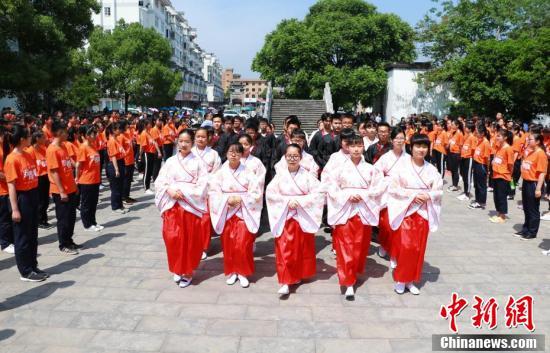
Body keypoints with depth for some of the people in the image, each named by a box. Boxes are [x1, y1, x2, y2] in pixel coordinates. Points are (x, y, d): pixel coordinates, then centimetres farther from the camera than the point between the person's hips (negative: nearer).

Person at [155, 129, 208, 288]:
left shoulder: (197, 162, -3)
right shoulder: (170, 161, 5)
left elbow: (201, 186, -8)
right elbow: (160, 182, 4)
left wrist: (183, 192, -15)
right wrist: (170, 190, -14)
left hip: (191, 206, -2)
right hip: (172, 205, 2)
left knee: (190, 240, 4)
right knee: (173, 238, 1)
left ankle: (188, 271, 20)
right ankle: (178, 269, 22)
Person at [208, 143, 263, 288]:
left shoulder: (247, 173, -3)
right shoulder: (220, 173, 1)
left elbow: (256, 193, -6)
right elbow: (213, 193, -1)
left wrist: (241, 199, -16)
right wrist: (227, 199, -15)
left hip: (244, 213, -2)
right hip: (226, 213, 2)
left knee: (243, 244, -6)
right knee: (228, 244, 5)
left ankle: (243, 272, 11)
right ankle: (231, 271, 21)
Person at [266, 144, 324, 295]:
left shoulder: (307, 175, -4)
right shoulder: (280, 174, -2)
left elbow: (319, 193, -9)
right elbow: (270, 193, -4)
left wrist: (299, 201, -16)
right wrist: (287, 200, -15)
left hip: (303, 216, 1)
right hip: (284, 216, -1)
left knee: (303, 248, 11)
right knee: (284, 249, -5)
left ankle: (298, 275, 30)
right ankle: (285, 282, -1)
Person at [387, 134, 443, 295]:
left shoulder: (432, 170, 1)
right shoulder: (403, 166, -7)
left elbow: (438, 191, 5)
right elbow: (393, 188, -7)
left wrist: (428, 195, -15)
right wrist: (412, 194, -15)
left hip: (423, 212, 3)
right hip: (405, 211, -3)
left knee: (418, 248, 8)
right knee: (406, 246, -8)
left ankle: (410, 280, 22)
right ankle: (400, 279, 11)